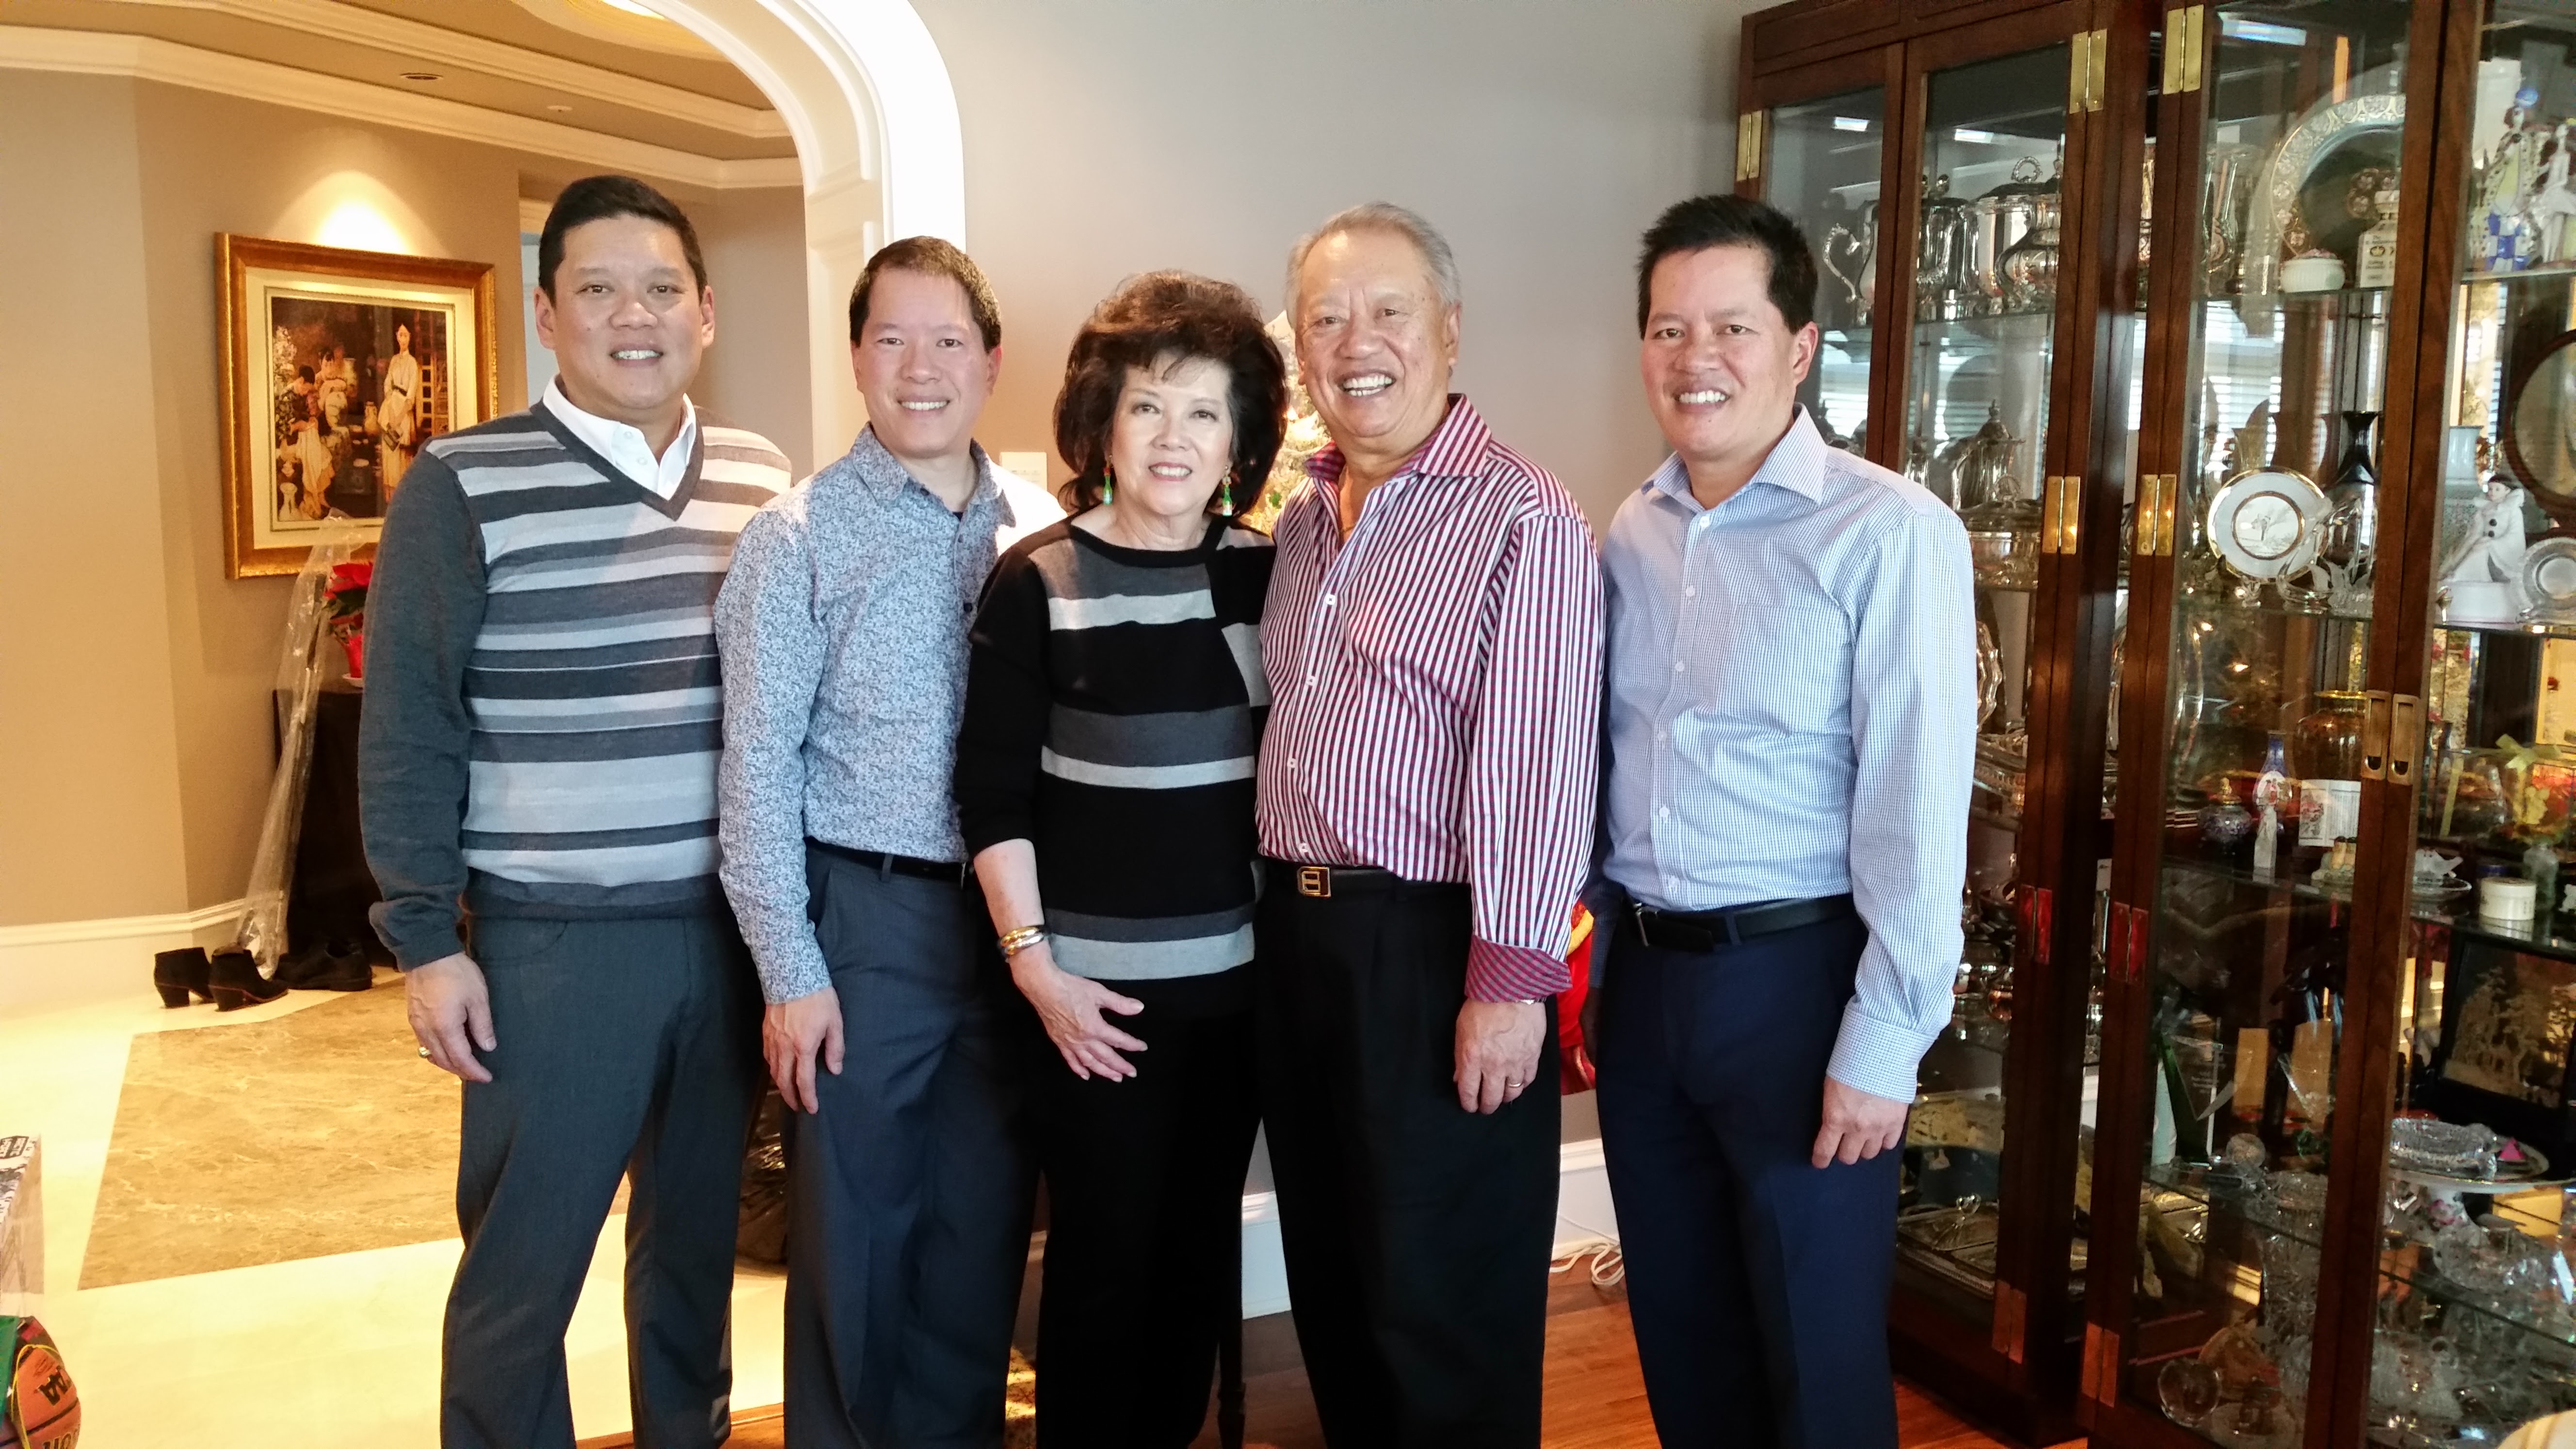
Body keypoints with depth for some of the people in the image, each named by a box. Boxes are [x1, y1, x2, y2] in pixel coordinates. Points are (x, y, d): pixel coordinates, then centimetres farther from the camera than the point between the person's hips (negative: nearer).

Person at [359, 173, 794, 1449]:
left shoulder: (764, 482, 5)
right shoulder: (463, 485, -7)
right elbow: (409, 730, -5)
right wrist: (423, 941, -7)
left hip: (733, 926, 4)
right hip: (555, 939, -4)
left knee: (699, 1239, 18)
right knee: (521, 1270, 6)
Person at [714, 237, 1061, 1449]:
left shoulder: (1044, 531, 5)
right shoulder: (797, 538, -5)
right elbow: (759, 767, -7)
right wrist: (790, 970, -10)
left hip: (1012, 917, 3)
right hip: (865, 915, -3)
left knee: (984, 1220, 14)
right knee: (854, 1225, 8)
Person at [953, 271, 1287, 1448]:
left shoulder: (1267, 574, 4)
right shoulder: (1037, 582, -6)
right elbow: (993, 795, -7)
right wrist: (1033, 964, -12)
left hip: (1239, 976, 4)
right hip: (1097, 983, -3)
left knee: (1201, 1254, 15)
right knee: (1105, 1260, 6)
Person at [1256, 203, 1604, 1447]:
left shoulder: (1522, 522, -13)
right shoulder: (1304, 516, 11)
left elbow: (1537, 771, -18)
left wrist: (1509, 983, -20)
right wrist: (1284, 901, 10)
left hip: (1434, 946, -7)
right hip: (1297, 928, 8)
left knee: (1443, 1309, 5)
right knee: (1330, 1281, 20)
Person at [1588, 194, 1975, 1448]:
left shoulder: (1889, 534, -13)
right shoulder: (1633, 532, 7)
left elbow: (1918, 809, -15)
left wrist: (1883, 1046, -16)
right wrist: (1595, 972, 13)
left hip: (1797, 980, -5)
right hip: (1646, 977, 6)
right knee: (1679, 1332, 19)